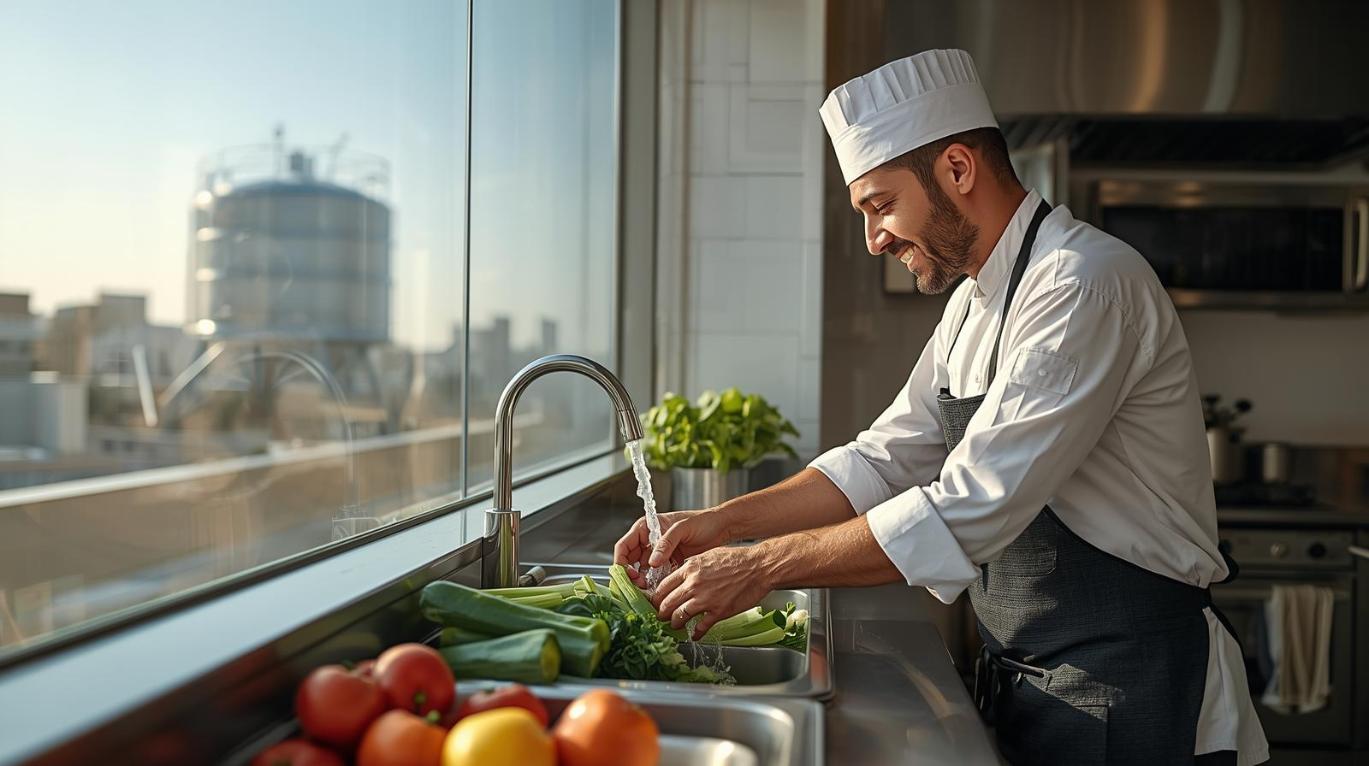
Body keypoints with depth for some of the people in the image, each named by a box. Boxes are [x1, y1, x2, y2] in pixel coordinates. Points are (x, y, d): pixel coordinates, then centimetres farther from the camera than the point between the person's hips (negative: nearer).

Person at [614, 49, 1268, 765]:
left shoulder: (1087, 284, -23)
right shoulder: (973, 305, 8)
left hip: (1126, 695, -8)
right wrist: (724, 520, -3)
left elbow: (970, 514, -29)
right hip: (1019, 679, 8)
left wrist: (763, 566, -23)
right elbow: (885, 460, 9)